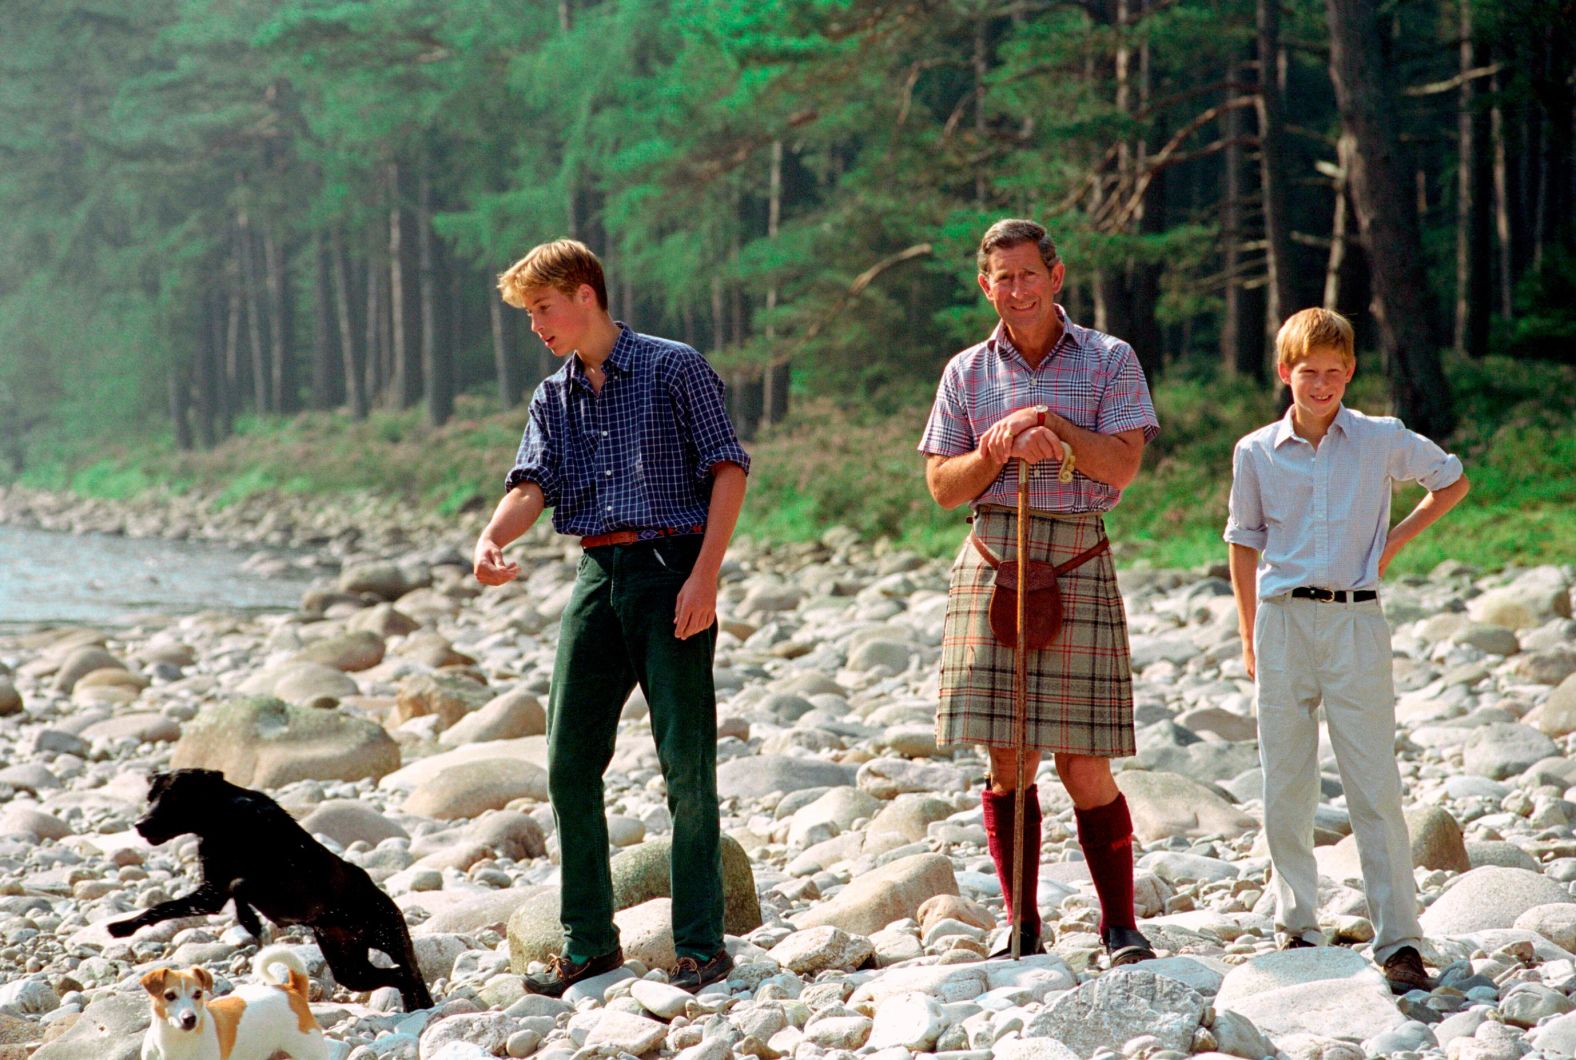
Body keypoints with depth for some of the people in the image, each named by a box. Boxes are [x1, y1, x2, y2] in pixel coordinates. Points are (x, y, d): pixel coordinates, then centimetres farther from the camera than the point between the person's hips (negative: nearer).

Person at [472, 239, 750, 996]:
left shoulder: (673, 369, -2)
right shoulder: (553, 398, 15)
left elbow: (728, 467, -6)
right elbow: (532, 483, 2)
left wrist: (705, 576, -15)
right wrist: (492, 539, -20)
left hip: (671, 569, -6)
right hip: (599, 577, 6)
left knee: (686, 763, -5)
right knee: (570, 761, 4)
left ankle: (701, 945, 2)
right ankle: (589, 942, 14)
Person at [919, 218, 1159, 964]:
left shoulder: (1109, 361, 6)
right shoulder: (967, 372, 13)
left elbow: (1123, 463, -5)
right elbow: (942, 485, 8)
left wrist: (1049, 421, -13)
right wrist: (1006, 450, -9)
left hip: (1077, 563, -2)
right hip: (993, 560, 2)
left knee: (1084, 767, -4)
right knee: (1007, 759, 1)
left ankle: (1120, 926, 6)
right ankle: (1021, 926, 10)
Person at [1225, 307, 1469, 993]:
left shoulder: (1383, 441, 1)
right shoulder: (1256, 453, 4)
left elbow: (1453, 481, 17)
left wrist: (1396, 540, 6)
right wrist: (1249, 637, 11)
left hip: (1355, 621, -2)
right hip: (1284, 621, 2)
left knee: (1375, 786, -6)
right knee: (1284, 787, 4)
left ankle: (1399, 942, -6)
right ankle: (1297, 928, 15)